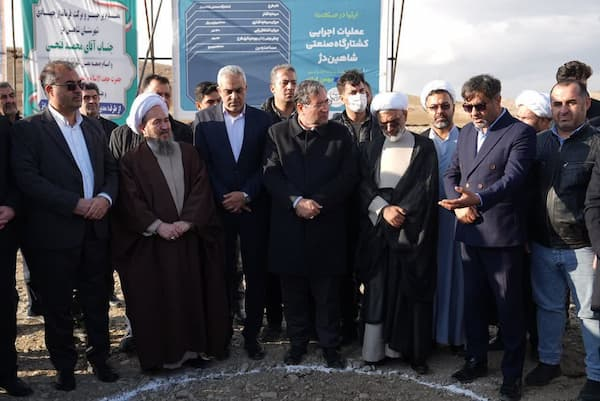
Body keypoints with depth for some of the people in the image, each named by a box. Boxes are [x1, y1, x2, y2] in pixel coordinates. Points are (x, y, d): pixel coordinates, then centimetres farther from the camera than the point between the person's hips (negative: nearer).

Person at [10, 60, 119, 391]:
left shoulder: (94, 127, 13)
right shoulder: (28, 129, -5)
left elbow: (112, 170, 12)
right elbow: (27, 178, -16)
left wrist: (105, 197, -9)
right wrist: (77, 204, -20)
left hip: (95, 229, 5)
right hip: (54, 233, -4)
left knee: (97, 300, 13)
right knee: (57, 305, 9)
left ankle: (99, 357, 29)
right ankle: (64, 365, 26)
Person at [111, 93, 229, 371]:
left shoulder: (188, 153, 11)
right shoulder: (132, 161, 1)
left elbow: (201, 190, 1)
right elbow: (130, 200, -7)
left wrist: (186, 222, -12)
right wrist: (158, 226, -17)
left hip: (189, 240, 3)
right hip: (150, 244, -3)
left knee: (191, 294, 7)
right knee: (155, 298, 1)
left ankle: (192, 348, 18)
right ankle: (159, 354, 11)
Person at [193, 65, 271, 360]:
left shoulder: (262, 120, 3)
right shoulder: (203, 120, 2)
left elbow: (267, 166, 0)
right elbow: (202, 165, -1)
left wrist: (245, 195, -10)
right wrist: (223, 198, -8)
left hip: (253, 207, 1)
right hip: (219, 208, 0)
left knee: (256, 273, 5)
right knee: (222, 273, 6)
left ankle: (252, 334, 17)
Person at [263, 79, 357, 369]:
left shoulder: (340, 134, 4)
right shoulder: (277, 133, 4)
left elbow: (347, 177, -3)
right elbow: (271, 175, -3)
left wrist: (318, 202, -12)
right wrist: (296, 201, -16)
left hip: (327, 226, 0)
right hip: (289, 225, 1)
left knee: (327, 291, 7)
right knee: (293, 291, 10)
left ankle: (330, 344, 22)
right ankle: (297, 342, 26)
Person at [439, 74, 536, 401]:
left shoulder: (520, 133, -8)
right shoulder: (466, 132, 12)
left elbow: (513, 179, -20)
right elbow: (451, 173, 13)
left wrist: (478, 199, -35)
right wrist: (458, 205, -6)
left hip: (502, 235, -6)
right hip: (470, 232, 6)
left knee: (509, 307, 5)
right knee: (473, 301, 16)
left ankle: (512, 373, 19)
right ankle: (476, 360, 33)